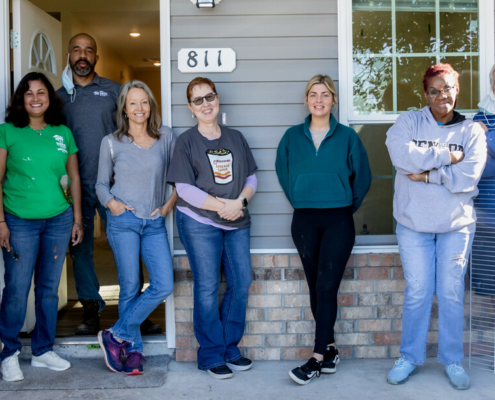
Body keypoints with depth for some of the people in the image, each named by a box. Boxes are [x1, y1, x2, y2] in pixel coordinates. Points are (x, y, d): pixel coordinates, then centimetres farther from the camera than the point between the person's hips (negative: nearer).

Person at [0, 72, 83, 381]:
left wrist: (77, 219, 8)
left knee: (49, 288, 10)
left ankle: (43, 350, 25)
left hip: (58, 220, 3)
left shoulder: (63, 133, 7)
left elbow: (74, 178, 11)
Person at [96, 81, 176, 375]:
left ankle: (116, 336, 7)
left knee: (164, 286, -8)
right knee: (130, 288, 2)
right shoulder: (111, 142, 5)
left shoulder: (166, 136, 6)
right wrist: (110, 202, -9)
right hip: (123, 220, -2)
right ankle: (134, 350, 17)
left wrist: (170, 204, 1)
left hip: (155, 223, 2)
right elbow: (101, 183, 10)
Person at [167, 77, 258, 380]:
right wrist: (221, 205, -16)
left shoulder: (236, 138, 11)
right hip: (199, 222, -4)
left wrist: (239, 201, -12)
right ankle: (212, 356, 11)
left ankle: (230, 348, 21)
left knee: (242, 282, 4)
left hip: (237, 222, 4)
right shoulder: (186, 141, -1)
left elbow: (251, 178, 9)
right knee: (207, 288, -1)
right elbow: (184, 188, -9)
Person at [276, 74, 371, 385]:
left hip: (338, 220, -2)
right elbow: (283, 173, 16)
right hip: (304, 220, 3)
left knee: (326, 287, -7)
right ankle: (331, 350, 21)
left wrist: (348, 207, 7)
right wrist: (300, 200, 11)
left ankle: (318, 359, -2)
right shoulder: (293, 136, 5)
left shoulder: (348, 136, 0)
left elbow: (363, 177, 6)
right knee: (316, 288, 8)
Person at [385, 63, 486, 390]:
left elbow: (468, 177, -14)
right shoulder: (410, 121, 0)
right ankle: (410, 358, 22)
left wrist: (427, 173, -16)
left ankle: (452, 360, 25)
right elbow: (401, 154, -20)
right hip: (414, 224, 0)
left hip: (457, 225, 1)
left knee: (452, 293, 8)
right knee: (417, 293, 5)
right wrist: (447, 157, -15)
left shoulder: (471, 131, 0)